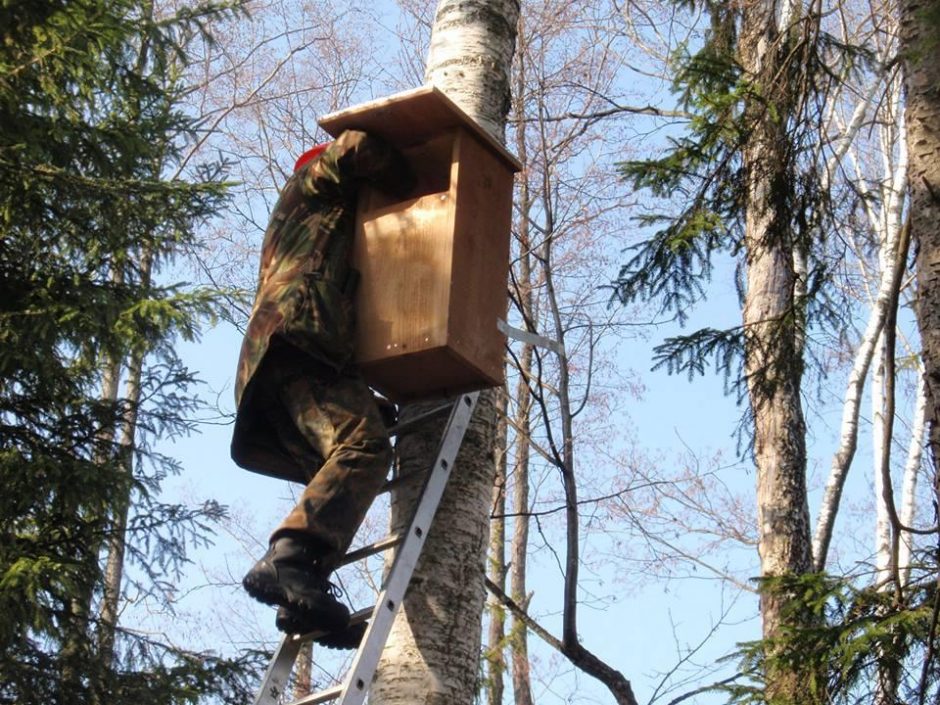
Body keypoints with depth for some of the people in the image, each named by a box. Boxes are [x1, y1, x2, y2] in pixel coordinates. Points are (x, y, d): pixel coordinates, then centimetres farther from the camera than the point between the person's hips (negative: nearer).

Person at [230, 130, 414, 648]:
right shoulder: (312, 185, 21)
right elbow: (356, 149, 3)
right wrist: (410, 189, 16)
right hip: (298, 337, -10)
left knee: (341, 474, 0)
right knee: (363, 444, -28)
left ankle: (302, 596, -16)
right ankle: (287, 561, -44)